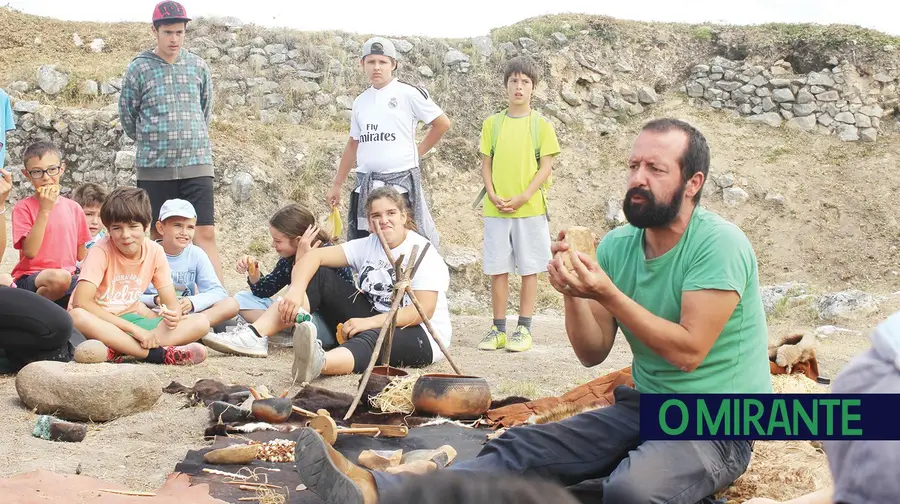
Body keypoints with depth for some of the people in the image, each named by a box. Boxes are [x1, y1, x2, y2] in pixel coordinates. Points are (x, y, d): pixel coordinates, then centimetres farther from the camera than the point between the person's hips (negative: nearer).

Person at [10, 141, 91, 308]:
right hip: (29, 280, -3)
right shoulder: (23, 207, -2)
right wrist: (45, 209, -15)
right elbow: (30, 252, -15)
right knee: (59, 277, -37)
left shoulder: (74, 208, 10)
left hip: (69, 277, 4)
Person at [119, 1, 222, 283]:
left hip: (196, 164, 1)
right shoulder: (139, 68, -1)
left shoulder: (199, 67, 6)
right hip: (154, 167, -1)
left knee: (205, 234, -6)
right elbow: (127, 115, 8)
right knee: (159, 236, 6)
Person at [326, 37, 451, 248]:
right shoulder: (360, 101, 12)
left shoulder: (408, 93, -4)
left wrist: (418, 151, 1)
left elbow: (443, 123, 0)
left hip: (401, 180, -5)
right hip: (366, 183, 5)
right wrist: (336, 185, 19)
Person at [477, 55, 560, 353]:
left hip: (530, 208, -2)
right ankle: (498, 329, 11)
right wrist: (493, 195, -7)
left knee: (529, 269, 2)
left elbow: (546, 167, -2)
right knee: (498, 269, 4)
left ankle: (524, 328, 9)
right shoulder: (492, 124, 8)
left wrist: (522, 198, -12)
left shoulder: (541, 125, 2)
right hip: (496, 209, 2)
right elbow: (486, 164, 8)